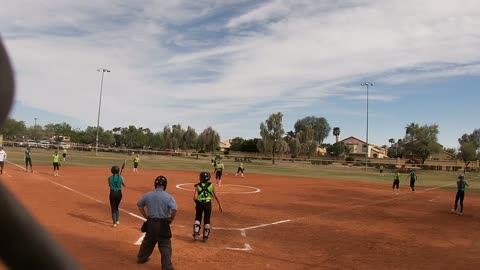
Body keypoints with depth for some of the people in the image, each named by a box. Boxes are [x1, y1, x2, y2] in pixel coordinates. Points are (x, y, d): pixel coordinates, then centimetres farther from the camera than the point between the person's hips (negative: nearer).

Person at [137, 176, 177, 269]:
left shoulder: (147, 195, 0)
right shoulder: (168, 197, -14)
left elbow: (139, 205, 12)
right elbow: (174, 209, -24)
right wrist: (171, 220, -7)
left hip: (150, 223, 5)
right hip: (163, 224, -5)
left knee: (148, 241, 27)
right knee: (165, 245, 3)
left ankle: (141, 258, 44)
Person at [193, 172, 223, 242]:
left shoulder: (198, 186, -3)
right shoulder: (211, 185, 0)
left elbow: (195, 197, -11)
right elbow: (216, 196, 1)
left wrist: (197, 203, 8)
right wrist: (220, 205, 9)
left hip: (199, 203, 0)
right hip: (208, 204, 0)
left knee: (198, 218, 20)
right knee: (207, 220, 14)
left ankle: (196, 233, 9)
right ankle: (205, 237, 20)